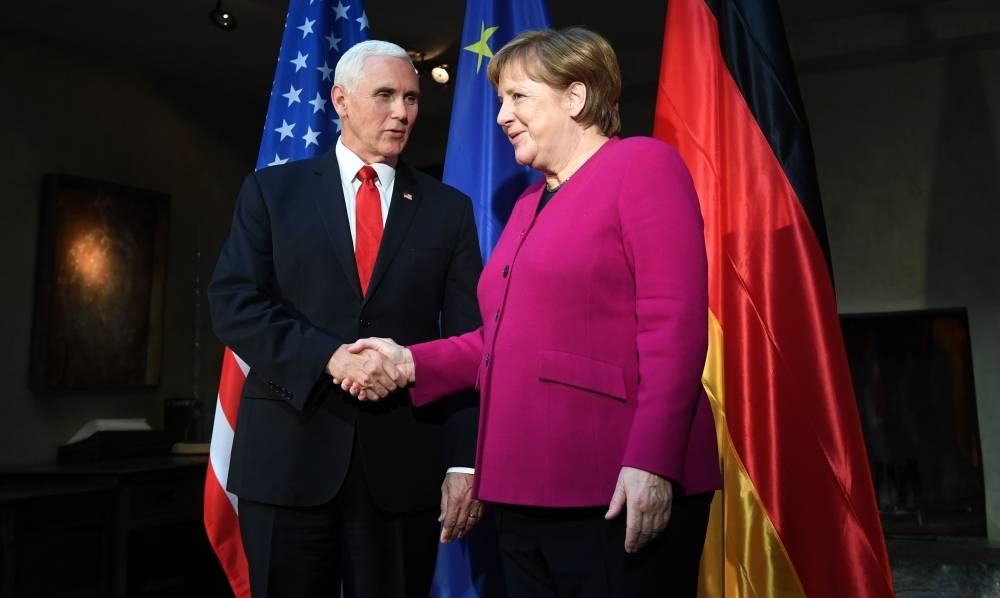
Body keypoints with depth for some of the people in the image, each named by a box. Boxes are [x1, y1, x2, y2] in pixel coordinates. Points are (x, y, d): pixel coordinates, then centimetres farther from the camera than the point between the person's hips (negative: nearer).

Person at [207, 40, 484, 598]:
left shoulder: (448, 208, 8)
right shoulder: (273, 190, 7)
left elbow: (468, 341, 2)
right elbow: (234, 303, -3)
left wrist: (466, 461, -6)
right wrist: (330, 356, -18)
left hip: (404, 461, 1)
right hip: (288, 454, 0)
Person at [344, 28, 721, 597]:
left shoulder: (643, 164, -4)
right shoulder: (530, 202, 20)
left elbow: (673, 324, -15)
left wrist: (651, 461, -22)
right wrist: (414, 363, 6)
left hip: (617, 492, -7)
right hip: (527, 487, 8)